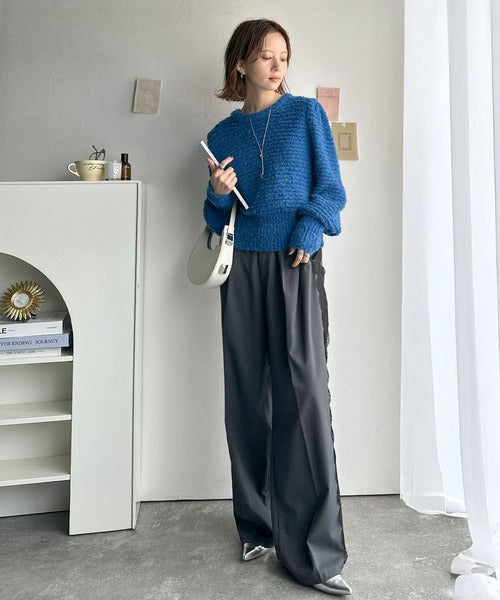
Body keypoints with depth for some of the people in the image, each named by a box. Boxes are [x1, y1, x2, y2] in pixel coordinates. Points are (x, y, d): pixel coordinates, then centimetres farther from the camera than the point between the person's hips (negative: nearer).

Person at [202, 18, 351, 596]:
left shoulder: (307, 113, 10)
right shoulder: (222, 135, 16)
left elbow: (331, 188, 5)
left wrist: (310, 228, -13)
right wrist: (218, 195, -3)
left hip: (296, 265, -3)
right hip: (242, 268, 3)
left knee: (304, 392, -11)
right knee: (247, 394, 3)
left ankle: (314, 553, -3)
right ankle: (257, 525, 18)